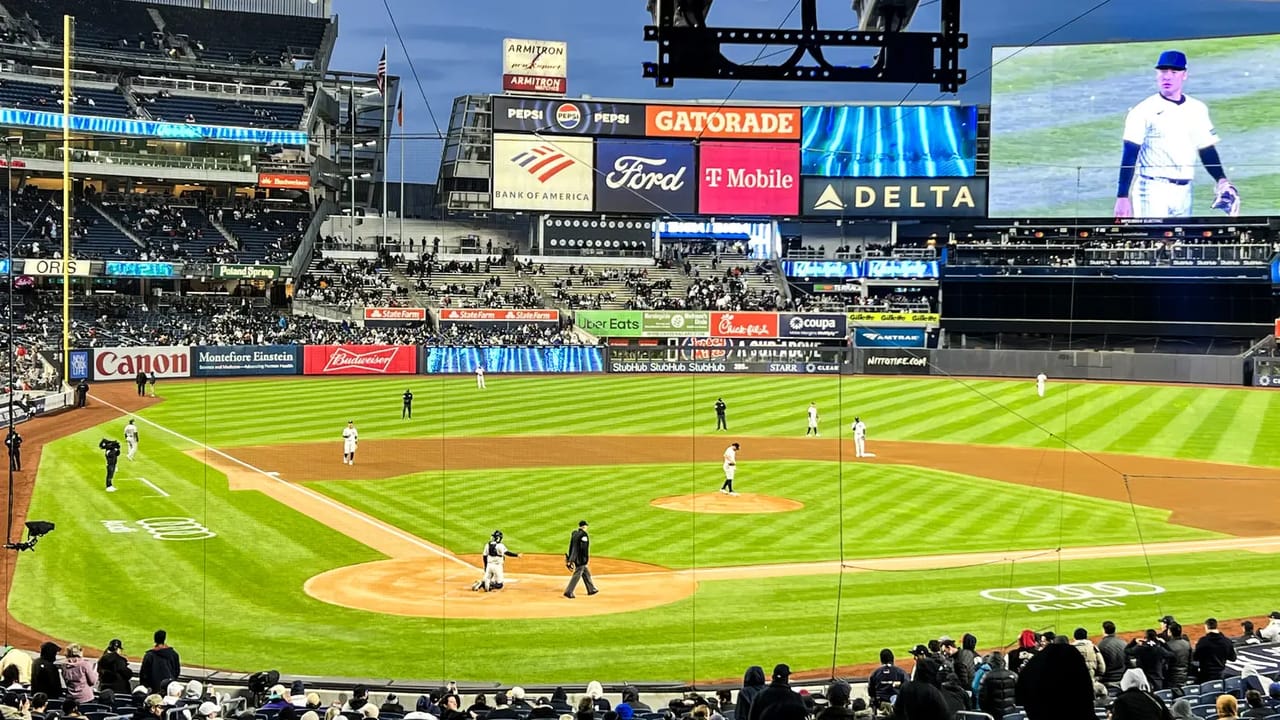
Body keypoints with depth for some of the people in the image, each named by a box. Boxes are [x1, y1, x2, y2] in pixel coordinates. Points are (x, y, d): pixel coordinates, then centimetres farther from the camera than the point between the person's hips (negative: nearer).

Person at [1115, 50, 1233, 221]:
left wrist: (1221, 180, -2)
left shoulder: (1197, 109, 10)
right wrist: (1122, 196, -14)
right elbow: (1129, 156, -8)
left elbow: (1207, 151, 15)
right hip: (1152, 191, -5)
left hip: (1183, 192, 5)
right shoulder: (1144, 111, -4)